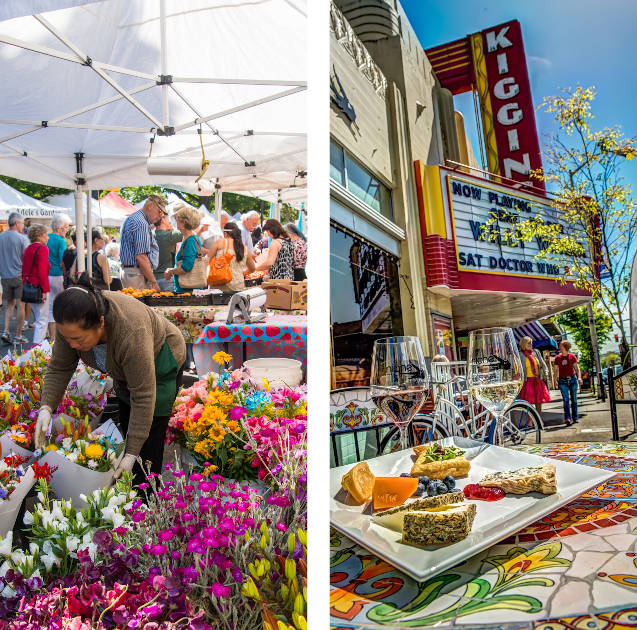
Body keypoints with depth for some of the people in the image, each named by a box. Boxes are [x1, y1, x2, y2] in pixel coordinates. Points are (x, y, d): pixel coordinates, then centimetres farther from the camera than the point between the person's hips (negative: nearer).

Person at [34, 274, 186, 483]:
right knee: (126, 425, 12)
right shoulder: (72, 324, -23)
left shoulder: (131, 334, -41)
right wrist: (46, 407, -22)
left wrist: (132, 453, -30)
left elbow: (143, 397, -35)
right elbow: (58, 369, -8)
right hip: (127, 369, 7)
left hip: (160, 361, -6)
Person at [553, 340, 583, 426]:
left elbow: (577, 368, -3)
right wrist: (555, 380, -2)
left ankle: (575, 418, 18)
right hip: (562, 381, 0)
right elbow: (556, 370, 6)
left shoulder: (572, 357, 1)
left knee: (574, 399, 8)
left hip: (572, 379, 0)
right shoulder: (557, 358, 3)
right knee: (565, 399, -12)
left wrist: (579, 377, -17)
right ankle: (567, 418, -20)